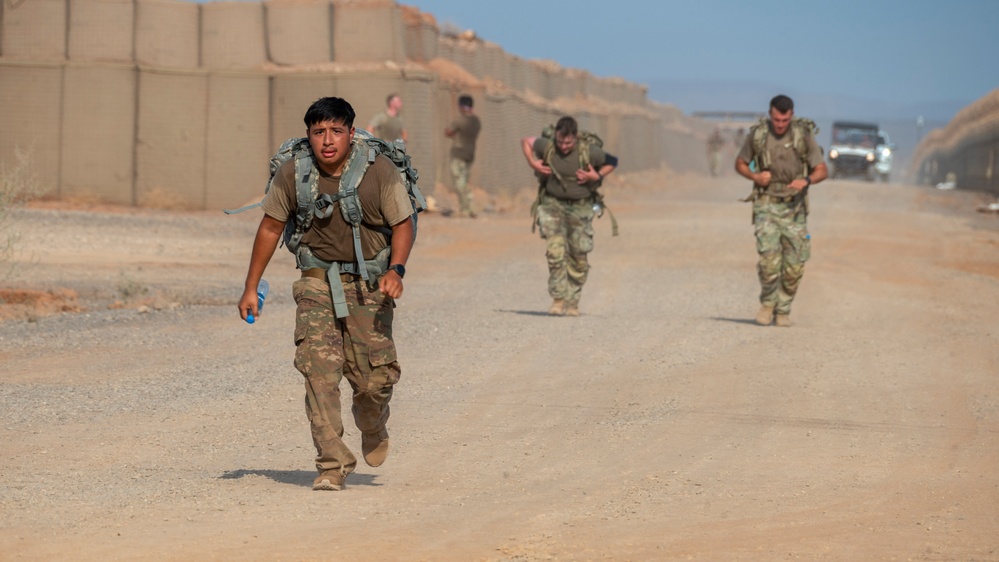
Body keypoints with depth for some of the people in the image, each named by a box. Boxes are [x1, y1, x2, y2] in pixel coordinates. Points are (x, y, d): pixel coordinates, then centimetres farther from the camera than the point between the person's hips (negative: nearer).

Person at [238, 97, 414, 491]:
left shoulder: (379, 170, -9)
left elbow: (403, 223, -2)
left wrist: (396, 270, -20)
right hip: (317, 284, 1)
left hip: (369, 285, -1)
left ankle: (373, 429, 33)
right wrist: (251, 288, 9)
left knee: (374, 378, -3)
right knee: (319, 369, -15)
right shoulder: (293, 174, -5)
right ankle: (332, 465, -13)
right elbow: (271, 227, 7)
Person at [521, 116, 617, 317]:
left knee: (578, 257, 4)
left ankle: (572, 302, 16)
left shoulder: (590, 152, -12)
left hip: (580, 208, 0)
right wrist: (533, 163, -2)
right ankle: (558, 299, -9)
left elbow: (612, 162, 4)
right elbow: (526, 141, 11)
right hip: (553, 204, 0)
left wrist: (597, 176, -12)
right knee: (555, 252, -14)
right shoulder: (547, 147, -9)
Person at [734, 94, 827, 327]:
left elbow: (822, 170, -7)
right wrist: (755, 177, -11)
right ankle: (767, 304, 6)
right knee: (769, 258, -17)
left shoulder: (804, 135, -7)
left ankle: (783, 309, 20)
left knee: (794, 264, 0)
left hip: (794, 206, 1)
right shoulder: (757, 134, -4)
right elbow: (740, 163, 10)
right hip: (767, 205, -1)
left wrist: (806, 180, -28)